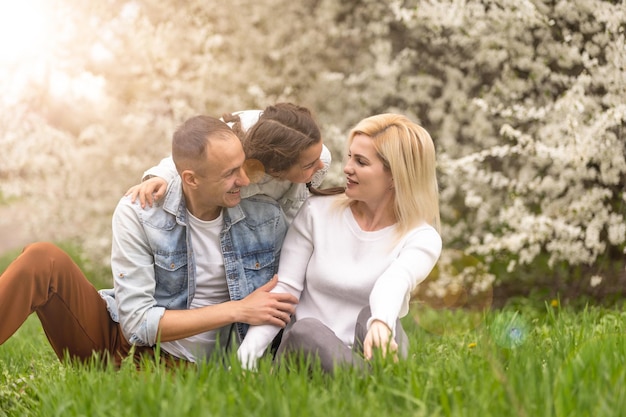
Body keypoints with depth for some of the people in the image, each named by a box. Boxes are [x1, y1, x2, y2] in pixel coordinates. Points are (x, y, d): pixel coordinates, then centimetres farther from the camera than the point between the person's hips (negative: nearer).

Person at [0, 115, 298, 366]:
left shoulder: (267, 218, -6)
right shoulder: (138, 213, -13)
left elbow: (284, 306, 8)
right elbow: (138, 322, -16)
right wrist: (238, 310, -18)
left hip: (179, 365, 0)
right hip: (120, 336, 0)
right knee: (44, 260, -27)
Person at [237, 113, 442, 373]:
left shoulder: (422, 239, 0)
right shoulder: (316, 213, 5)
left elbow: (393, 284, -24)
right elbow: (283, 289, -1)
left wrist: (381, 323, -48)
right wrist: (245, 356, -17)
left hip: (368, 353, -1)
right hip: (304, 351, 1)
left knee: (370, 317, -32)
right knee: (305, 331, -33)